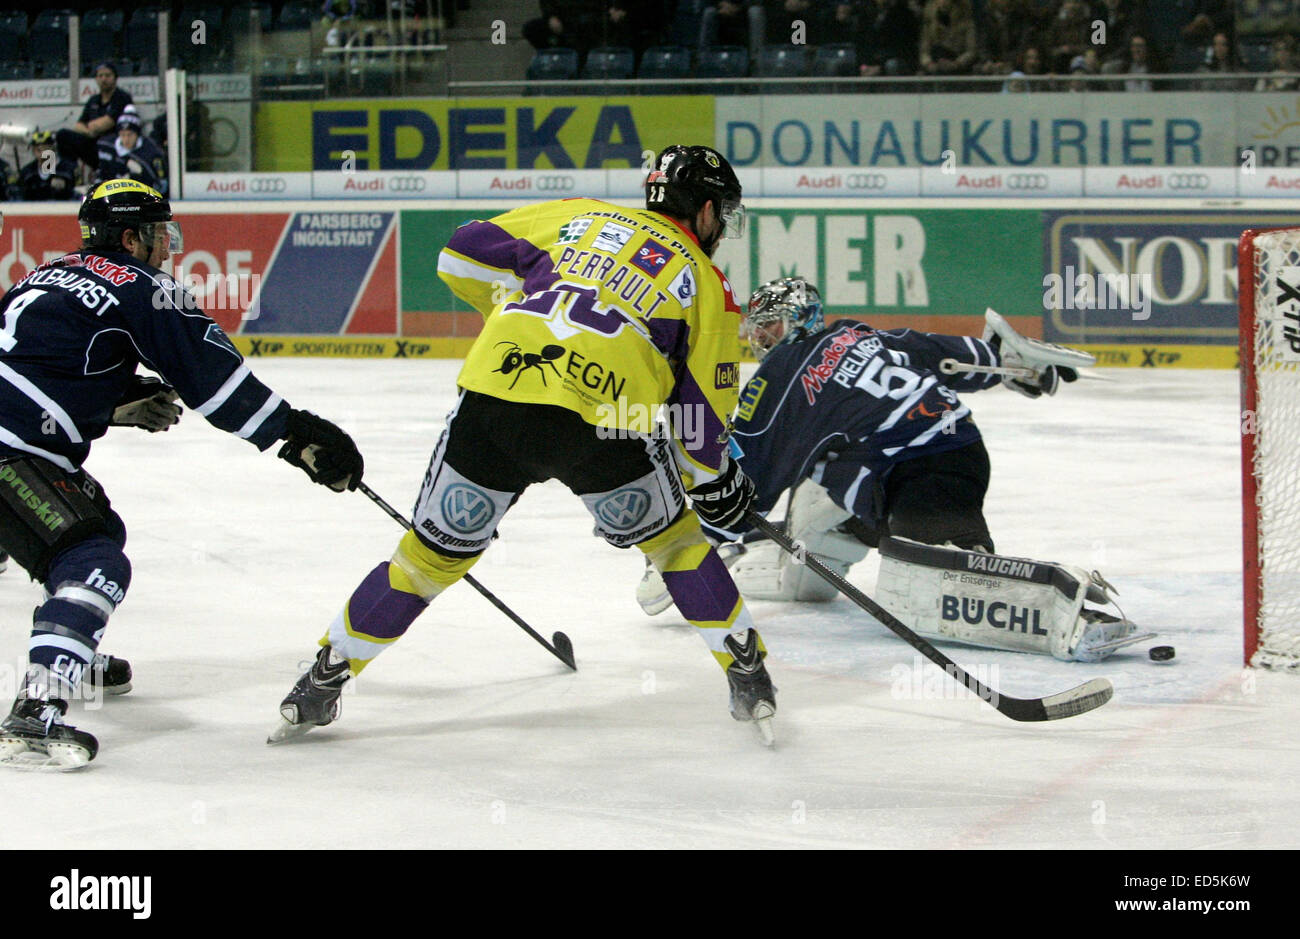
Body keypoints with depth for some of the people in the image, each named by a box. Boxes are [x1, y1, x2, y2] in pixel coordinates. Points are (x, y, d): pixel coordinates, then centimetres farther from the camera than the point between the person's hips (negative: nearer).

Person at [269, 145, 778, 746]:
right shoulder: (706, 283, 19)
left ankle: (323, 681, 20)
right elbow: (701, 407, 15)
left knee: (435, 551, 16)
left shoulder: (580, 217, 26)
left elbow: (464, 252, 20)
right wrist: (714, 481, 31)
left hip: (492, 398, 2)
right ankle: (748, 678, 22)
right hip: (601, 420, -2)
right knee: (673, 538, 23)